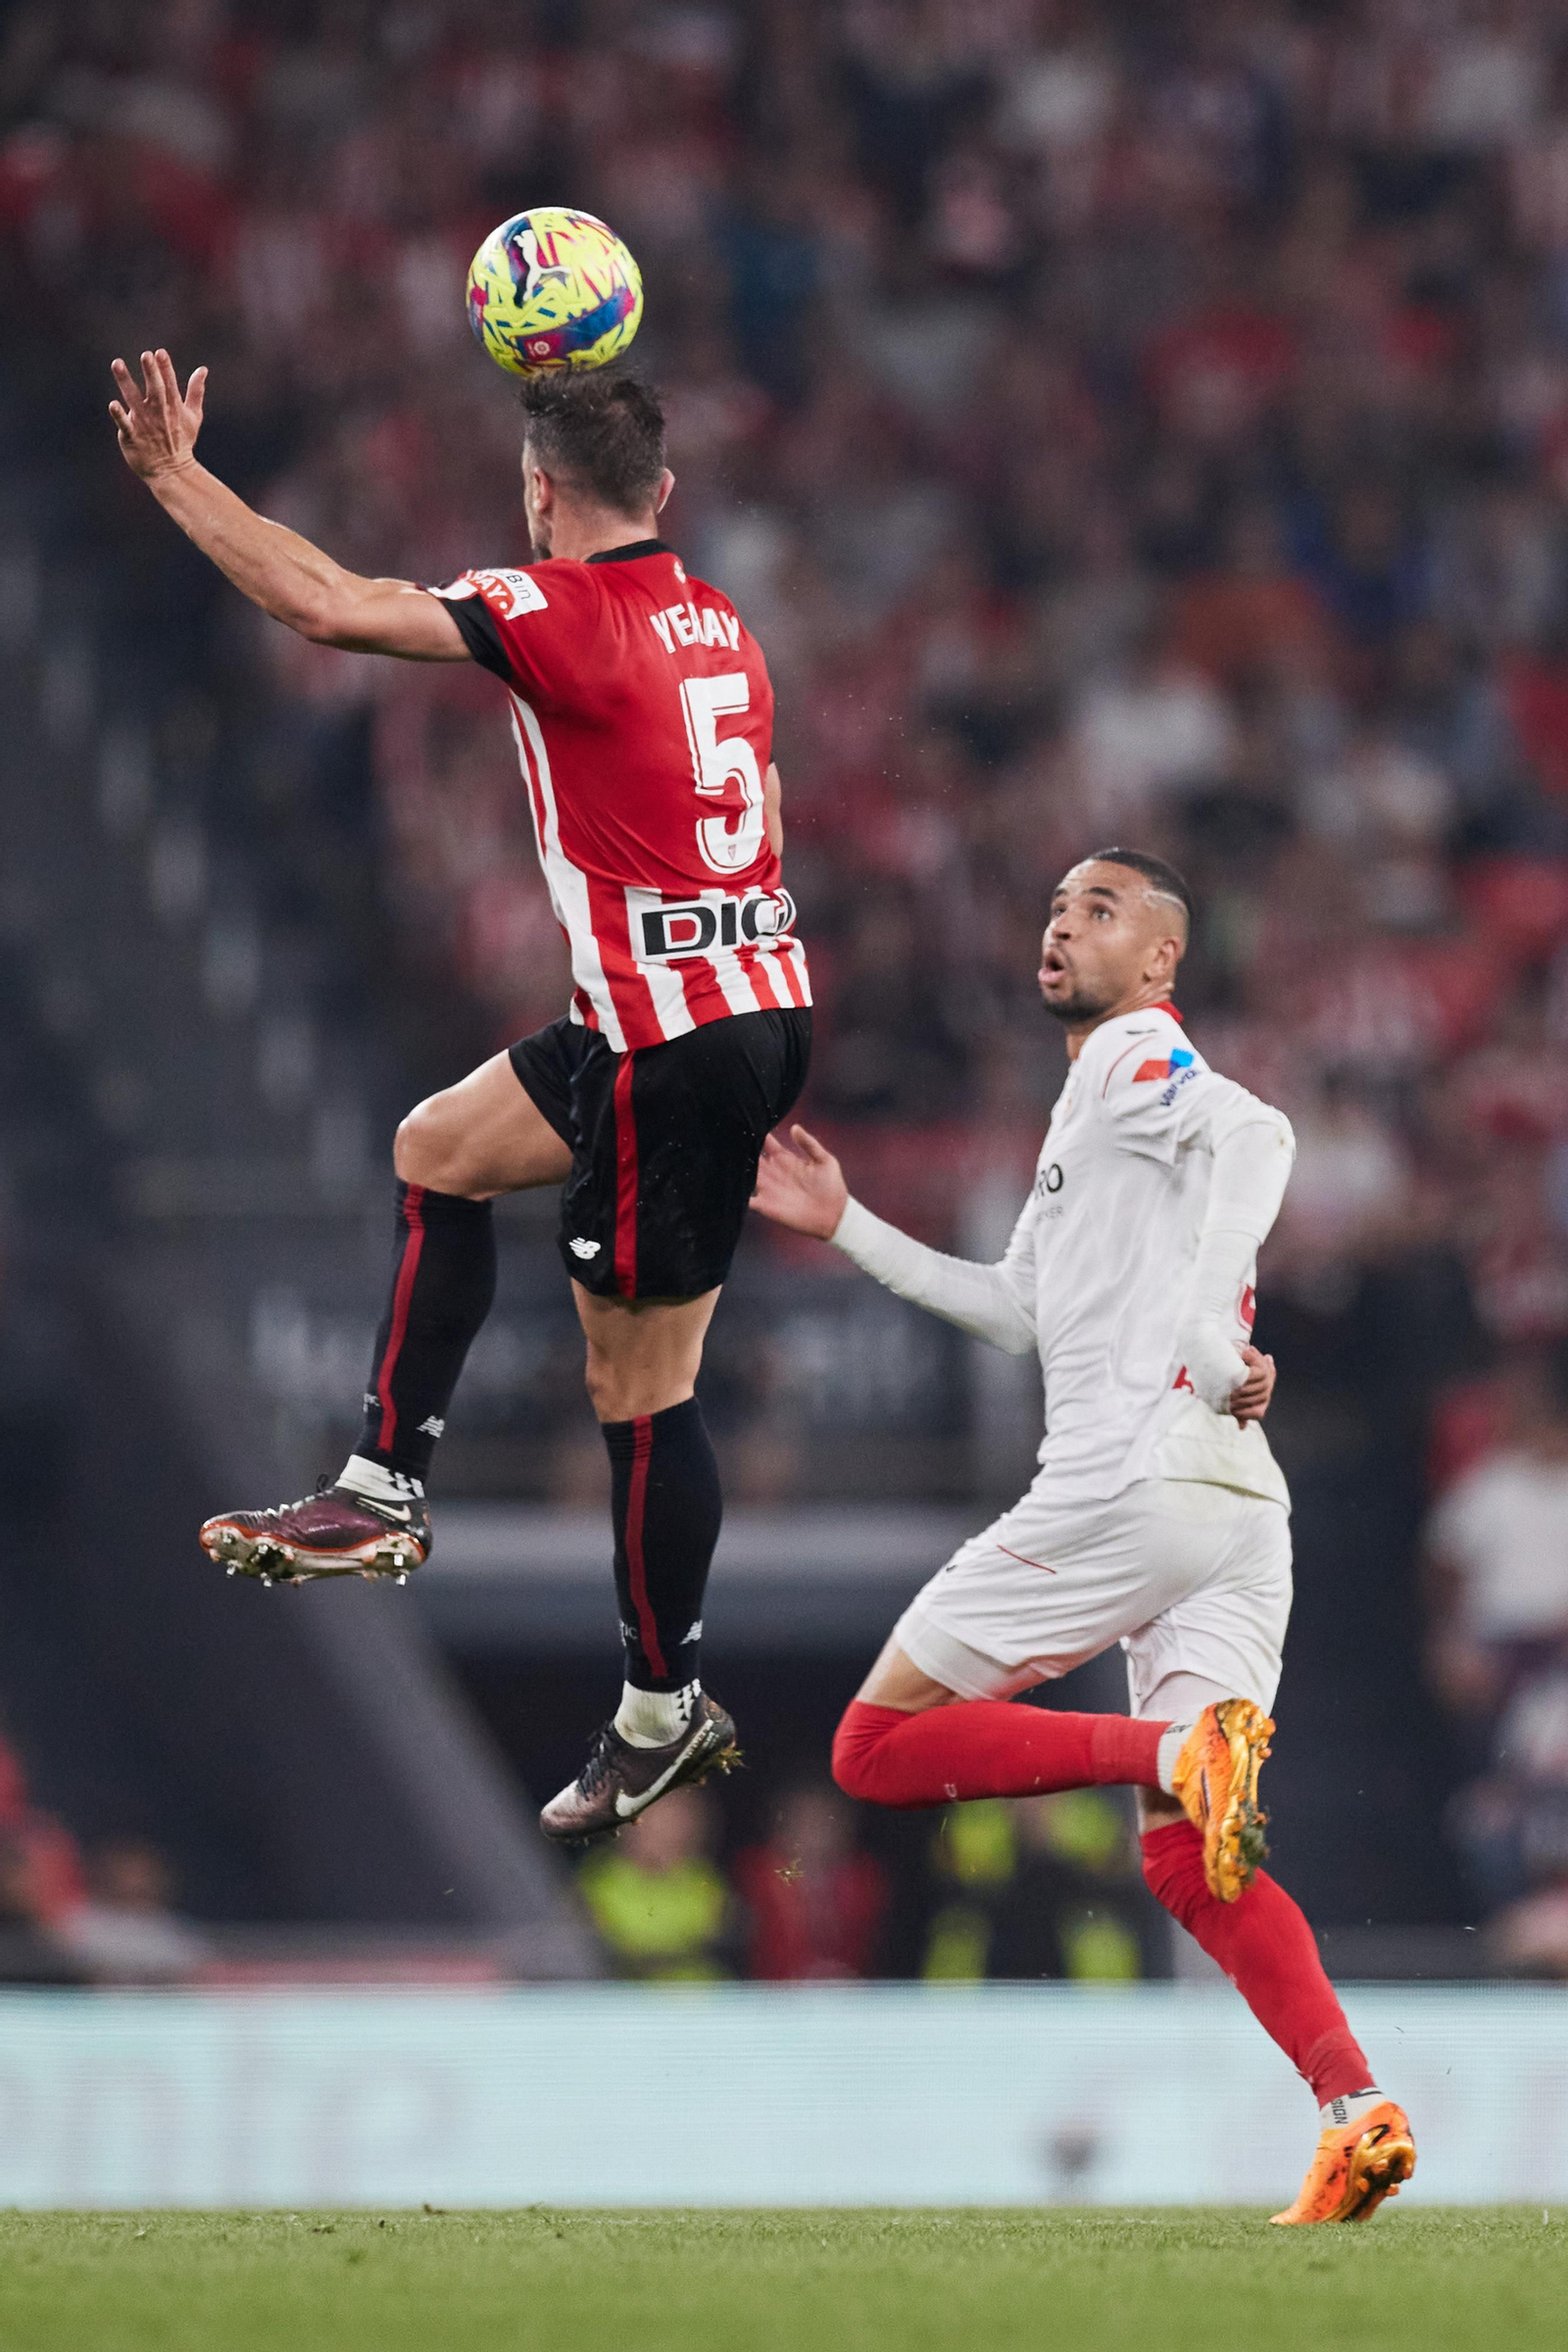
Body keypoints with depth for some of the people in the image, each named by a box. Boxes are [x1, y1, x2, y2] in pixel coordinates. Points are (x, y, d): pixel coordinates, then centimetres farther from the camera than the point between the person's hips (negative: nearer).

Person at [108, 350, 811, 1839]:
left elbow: (325, 605, -19)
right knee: (438, 1151, 21)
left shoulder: (562, 611, -14)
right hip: (763, 997, 9)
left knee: (640, 1384, 0)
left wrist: (173, 475, -8)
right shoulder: (718, 627, 11)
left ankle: (664, 1715, 5)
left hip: (675, 1035, -9)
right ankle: (383, 1492, 22)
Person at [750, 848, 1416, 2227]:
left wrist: (1211, 1334, -27)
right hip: (1240, 1509, 9)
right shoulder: (1085, 1120, 30)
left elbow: (1256, 1132, -20)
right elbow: (1022, 1315, 37)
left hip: (1130, 1477, -9)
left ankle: (1187, 1749, -23)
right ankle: (1358, 2109, -16)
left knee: (879, 1746, -2)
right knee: (1185, 1859, 4)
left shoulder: (1132, 1057, 1)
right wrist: (847, 1229, 40)